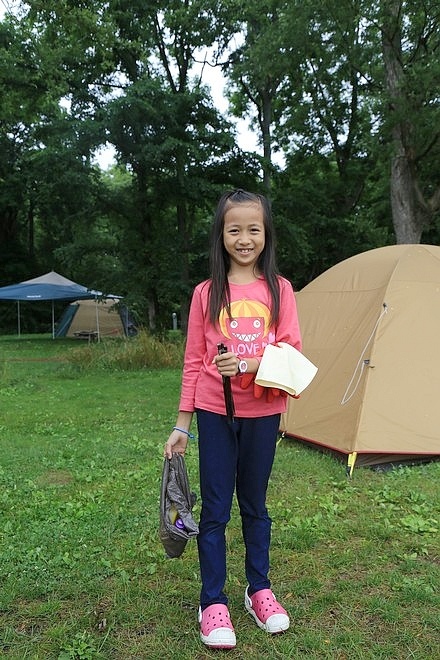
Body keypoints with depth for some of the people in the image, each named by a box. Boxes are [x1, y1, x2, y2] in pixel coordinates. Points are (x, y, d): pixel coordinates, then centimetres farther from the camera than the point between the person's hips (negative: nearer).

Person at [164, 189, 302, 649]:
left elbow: (292, 351, -4)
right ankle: (213, 603, 22)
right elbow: (193, 360, 2)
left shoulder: (278, 289, 0)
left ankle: (259, 591, 34)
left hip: (262, 412, 1)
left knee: (254, 504, 16)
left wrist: (247, 365, -22)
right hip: (214, 412, 0)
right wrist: (182, 423, 3)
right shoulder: (206, 292, 0)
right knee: (214, 507, 6)